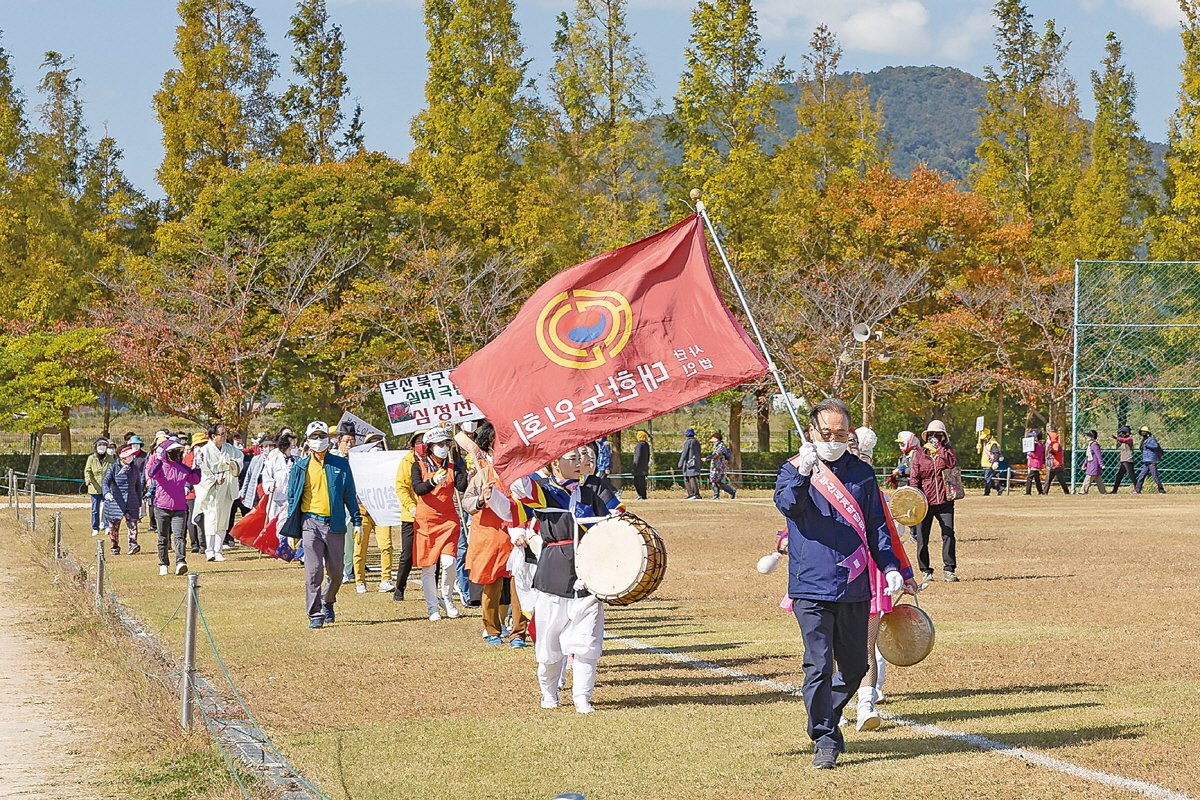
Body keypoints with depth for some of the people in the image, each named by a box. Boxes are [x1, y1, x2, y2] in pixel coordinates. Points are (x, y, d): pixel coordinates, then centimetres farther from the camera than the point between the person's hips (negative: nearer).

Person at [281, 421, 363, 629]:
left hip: (335, 524, 1)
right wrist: (291, 531, 6)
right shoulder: (300, 467, 7)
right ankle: (315, 615, -6)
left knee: (336, 572, 6)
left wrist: (357, 522, 6)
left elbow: (350, 494, 12)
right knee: (313, 571, -10)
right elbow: (292, 497, 11)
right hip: (310, 523, -1)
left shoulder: (340, 464, 8)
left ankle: (328, 602, 34)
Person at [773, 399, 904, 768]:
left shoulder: (861, 473, 11)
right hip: (812, 588, -4)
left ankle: (829, 717, 33)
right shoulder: (795, 469, 2)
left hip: (855, 588, 4)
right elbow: (787, 504, -18)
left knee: (855, 667, 10)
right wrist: (802, 473, -36)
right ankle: (825, 740, -1)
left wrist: (890, 568, 1)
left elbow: (877, 527, 14)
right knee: (819, 666, -9)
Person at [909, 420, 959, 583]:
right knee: (922, 537, 2)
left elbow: (953, 464, -12)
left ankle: (948, 570, -6)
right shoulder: (919, 454, 9)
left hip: (944, 501, 0)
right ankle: (925, 571, 13)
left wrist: (939, 449, -13)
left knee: (948, 535, -11)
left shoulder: (946, 451, 10)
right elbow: (915, 478, 5)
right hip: (925, 501, 0)